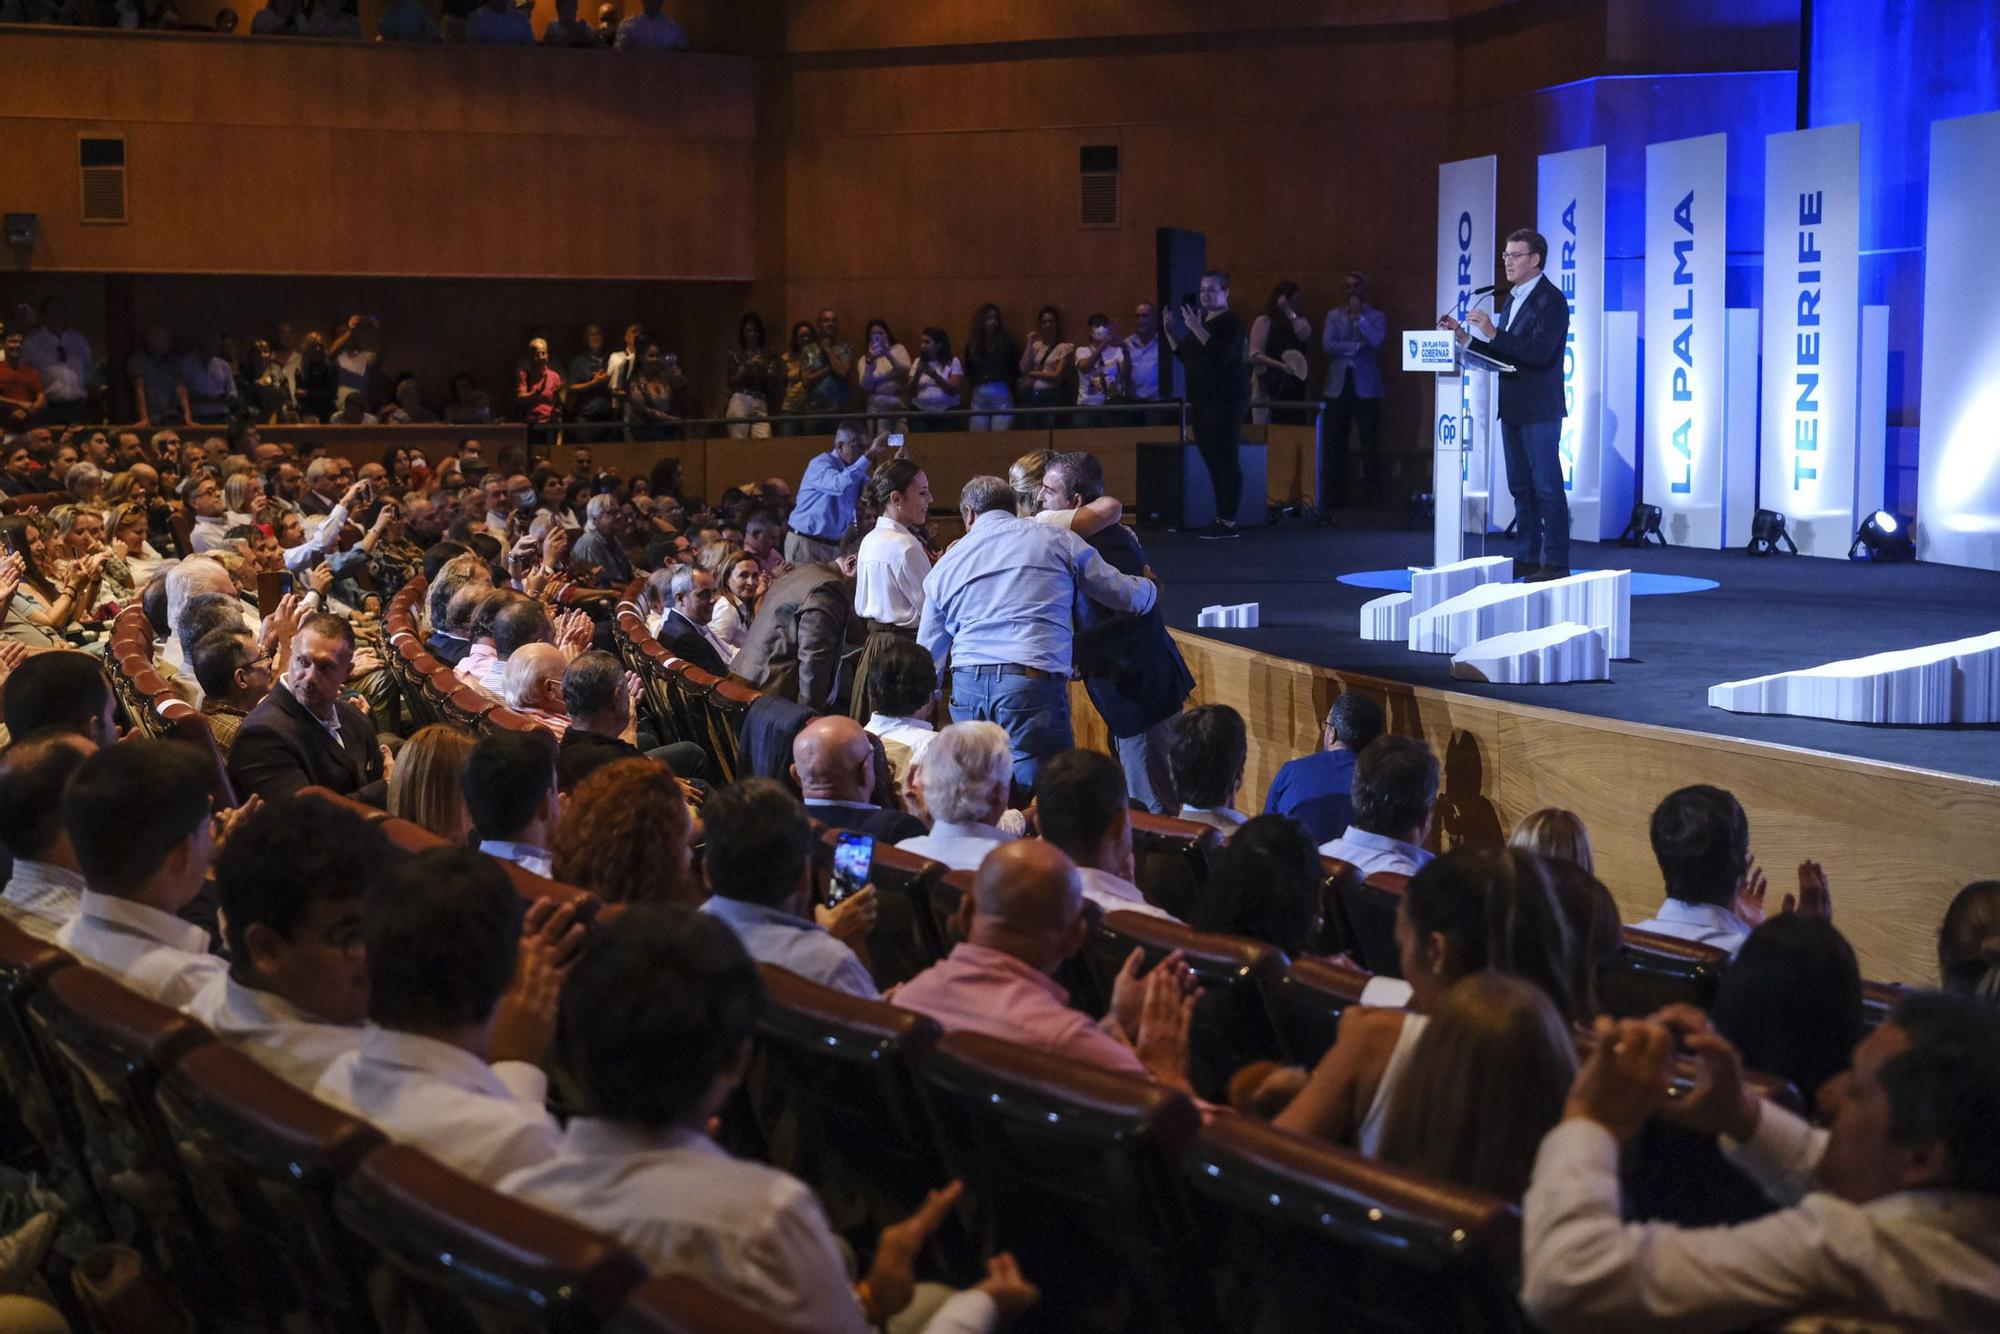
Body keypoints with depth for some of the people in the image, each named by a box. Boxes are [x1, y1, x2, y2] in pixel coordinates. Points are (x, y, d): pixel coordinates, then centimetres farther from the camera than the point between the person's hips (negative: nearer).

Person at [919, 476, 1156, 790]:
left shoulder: (944, 566, 19)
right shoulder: (1056, 539, 10)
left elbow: (928, 652, 25)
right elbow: (1128, 596, 15)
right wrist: (1152, 589, 36)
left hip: (967, 685, 4)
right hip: (1033, 682, -3)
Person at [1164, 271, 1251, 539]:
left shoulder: (1229, 322, -9)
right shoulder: (1201, 319, 17)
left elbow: (1220, 355, -24)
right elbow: (1186, 357, 21)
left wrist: (1196, 329, -27)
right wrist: (1169, 333, 11)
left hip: (1225, 400, -9)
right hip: (1202, 401, 9)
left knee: (1224, 459, -11)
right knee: (1212, 460, 9)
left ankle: (1229, 522, -11)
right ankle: (1220, 518, 12)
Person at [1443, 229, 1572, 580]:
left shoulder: (1550, 300, -12)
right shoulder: (1513, 299, 16)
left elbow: (1540, 352, -24)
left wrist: (1493, 333, -27)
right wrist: (1466, 337, 5)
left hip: (1539, 409, -9)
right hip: (1513, 408, 9)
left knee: (1547, 487, -7)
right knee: (1520, 486, 12)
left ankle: (1555, 563, -5)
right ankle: (1528, 558, 18)